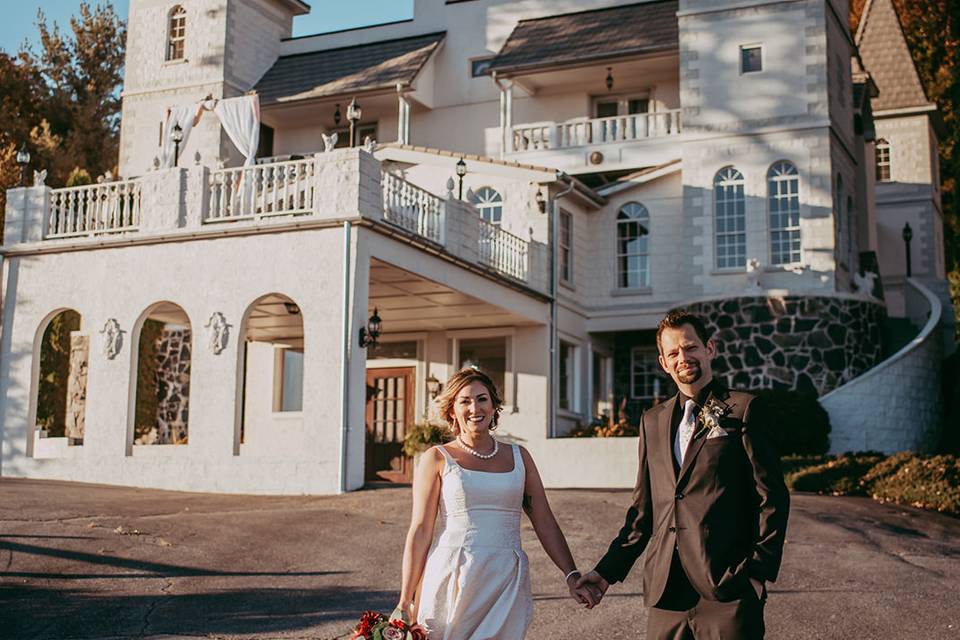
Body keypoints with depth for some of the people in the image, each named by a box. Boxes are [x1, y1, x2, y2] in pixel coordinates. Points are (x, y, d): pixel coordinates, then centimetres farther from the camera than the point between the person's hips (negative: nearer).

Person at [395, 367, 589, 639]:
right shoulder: (437, 459, 1)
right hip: (452, 582, -2)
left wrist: (571, 575, -1)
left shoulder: (519, 457, 11)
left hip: (506, 584, 3)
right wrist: (406, 601, -3)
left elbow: (544, 522, 10)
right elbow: (420, 531, -1)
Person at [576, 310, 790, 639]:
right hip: (665, 592, 5)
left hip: (726, 590, -4)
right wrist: (608, 570, 12)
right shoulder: (652, 420, 16)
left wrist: (759, 572, -9)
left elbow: (772, 498, -2)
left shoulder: (744, 409, 1)